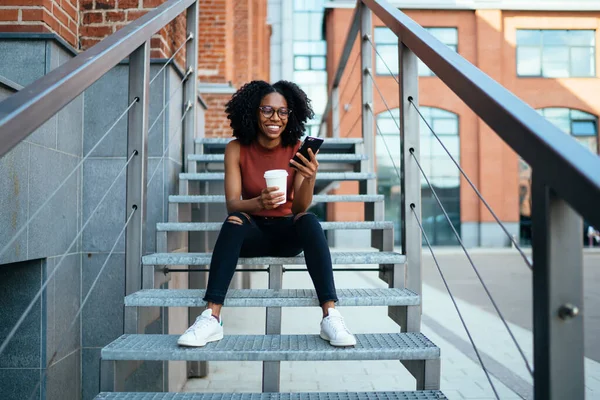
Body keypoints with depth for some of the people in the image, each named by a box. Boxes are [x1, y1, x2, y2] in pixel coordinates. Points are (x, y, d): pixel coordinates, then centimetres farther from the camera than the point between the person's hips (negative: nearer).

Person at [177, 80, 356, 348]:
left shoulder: (298, 150, -7)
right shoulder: (236, 149, -7)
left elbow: (300, 208, -14)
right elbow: (232, 204, -15)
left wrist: (310, 178, -35)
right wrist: (258, 202, -37)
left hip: (288, 232, 0)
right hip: (252, 232, 0)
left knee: (310, 221, -31)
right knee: (234, 220, -32)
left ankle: (330, 315, -35)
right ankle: (212, 317, -35)